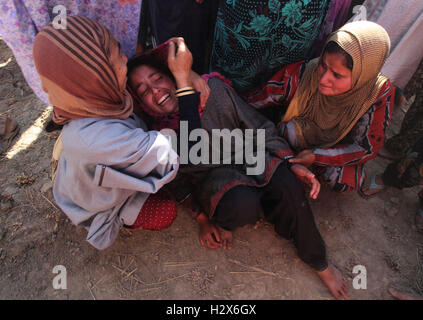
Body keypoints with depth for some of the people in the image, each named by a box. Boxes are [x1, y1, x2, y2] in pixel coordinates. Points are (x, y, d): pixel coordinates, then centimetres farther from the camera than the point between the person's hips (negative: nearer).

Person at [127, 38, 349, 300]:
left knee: (288, 186, -29)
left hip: (249, 156, 2)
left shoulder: (213, 88, -11)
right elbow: (180, 182, -1)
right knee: (242, 205, -37)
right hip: (212, 177, -2)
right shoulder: (158, 135, -9)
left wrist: (291, 163, -12)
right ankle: (222, 220, 3)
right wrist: (202, 218, -8)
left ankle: (319, 262, -2)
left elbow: (258, 126, -6)